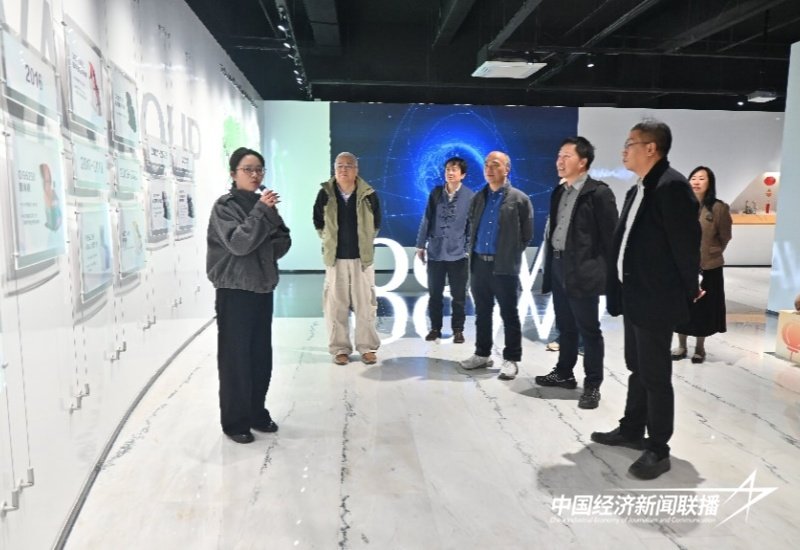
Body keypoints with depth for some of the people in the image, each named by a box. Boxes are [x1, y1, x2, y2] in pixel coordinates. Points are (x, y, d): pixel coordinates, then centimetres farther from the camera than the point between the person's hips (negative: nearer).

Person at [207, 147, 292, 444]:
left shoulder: (264, 203, 10)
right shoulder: (224, 206, -7)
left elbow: (284, 240, 11)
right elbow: (239, 243, -20)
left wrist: (267, 248, -7)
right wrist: (262, 212, -23)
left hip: (263, 288, 6)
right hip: (235, 291, -6)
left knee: (262, 356, 11)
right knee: (235, 358, 0)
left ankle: (257, 413, 25)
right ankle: (235, 421, 13)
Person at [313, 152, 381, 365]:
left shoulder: (369, 195, -4)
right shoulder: (325, 194, -4)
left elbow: (375, 224, 10)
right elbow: (318, 223, 11)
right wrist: (330, 241, 12)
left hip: (362, 257, 0)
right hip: (335, 258, 0)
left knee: (365, 304, 4)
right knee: (336, 304, 4)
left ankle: (367, 347, 15)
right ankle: (340, 348, 16)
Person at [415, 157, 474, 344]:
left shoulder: (470, 196, -5)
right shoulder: (435, 193, 3)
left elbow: (472, 225, -4)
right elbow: (427, 220, 6)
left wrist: (470, 250, -6)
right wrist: (421, 245, 6)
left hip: (458, 254, -2)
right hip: (435, 252, 2)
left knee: (458, 296, 7)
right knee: (434, 294, 11)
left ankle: (458, 330, 21)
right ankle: (435, 328, 25)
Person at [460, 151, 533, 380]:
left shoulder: (519, 199, -3)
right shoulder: (478, 198, 12)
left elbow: (526, 235, -1)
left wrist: (510, 255, 1)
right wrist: (474, 250, 11)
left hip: (504, 266, -5)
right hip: (479, 263, 5)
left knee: (509, 315, 3)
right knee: (482, 313, 13)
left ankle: (511, 360, 12)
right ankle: (482, 354, 24)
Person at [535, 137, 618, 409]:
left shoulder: (599, 192, -9)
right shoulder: (558, 192, 13)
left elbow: (610, 236, -10)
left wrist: (607, 274, -12)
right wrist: (550, 265, 13)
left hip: (582, 271, -7)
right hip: (558, 267, 7)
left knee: (589, 330, 2)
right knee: (565, 327, 17)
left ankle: (592, 385, 12)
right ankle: (564, 373, 30)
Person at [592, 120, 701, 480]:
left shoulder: (672, 186, -17)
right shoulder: (637, 190, 12)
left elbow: (686, 241, -17)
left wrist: (689, 291, -7)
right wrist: (619, 290, 12)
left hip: (656, 300, -9)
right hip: (634, 297, 9)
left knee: (655, 375, 1)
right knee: (637, 369, 20)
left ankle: (658, 450, 15)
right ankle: (631, 430, 34)